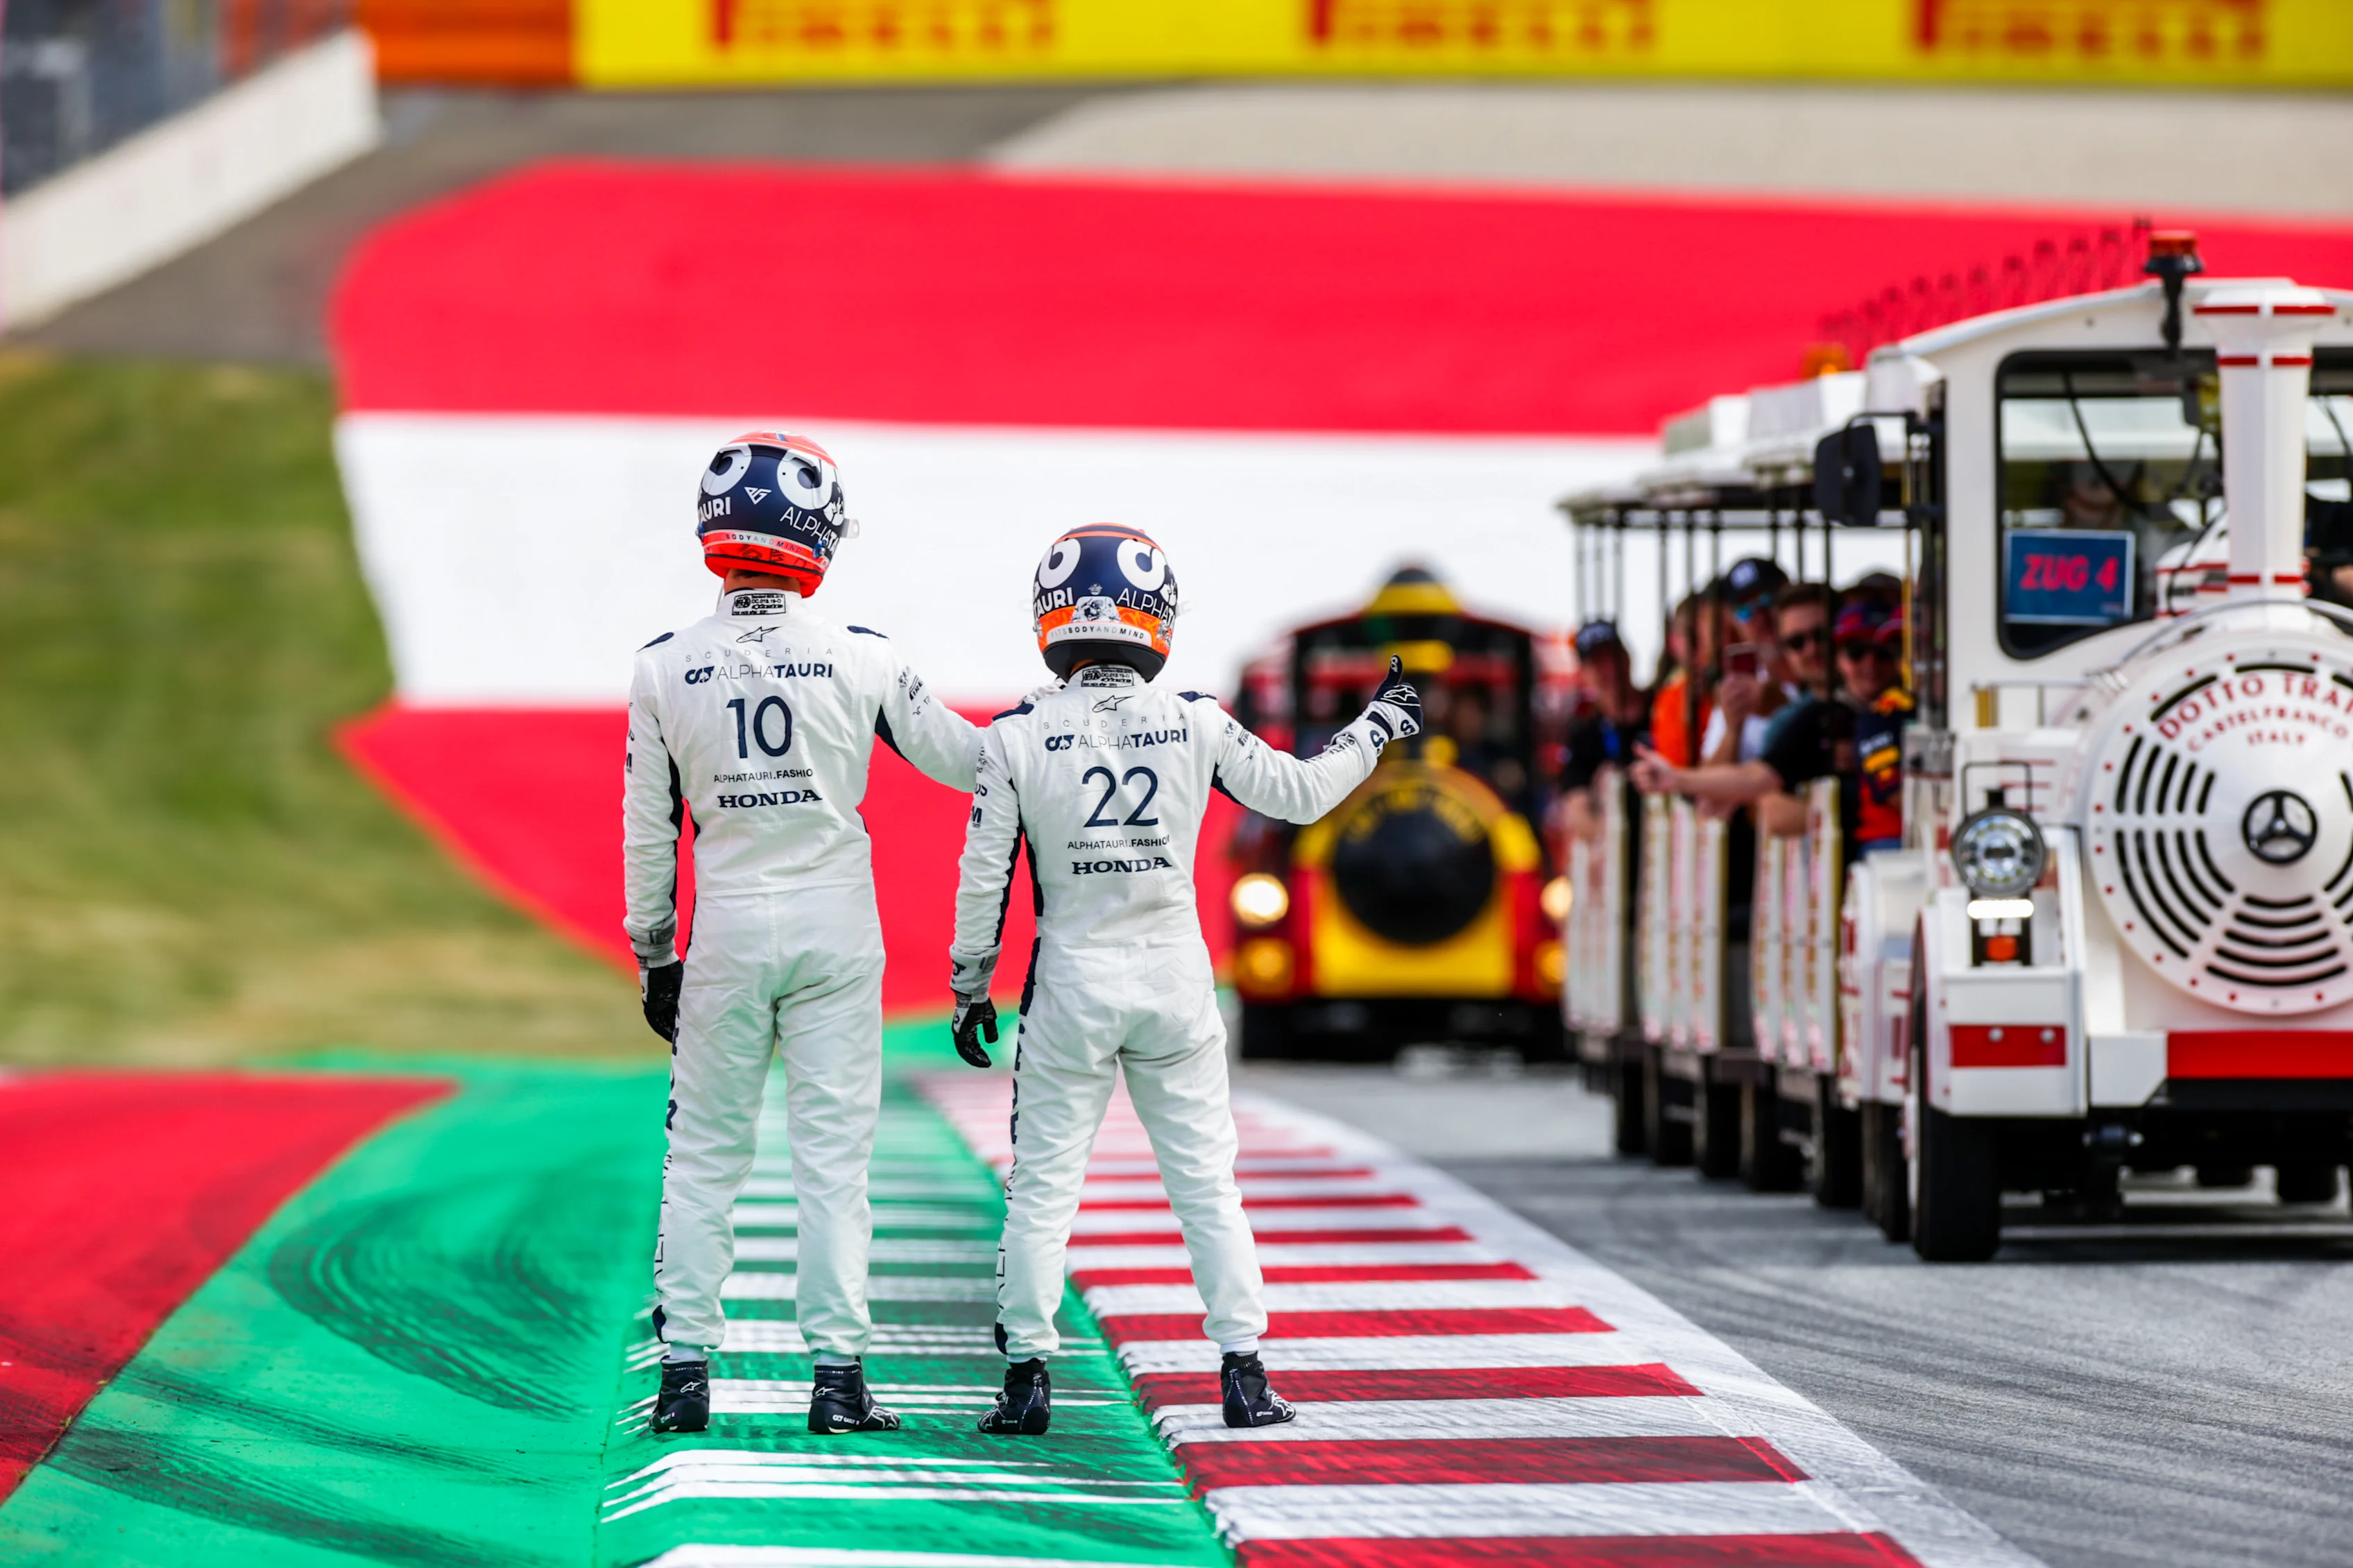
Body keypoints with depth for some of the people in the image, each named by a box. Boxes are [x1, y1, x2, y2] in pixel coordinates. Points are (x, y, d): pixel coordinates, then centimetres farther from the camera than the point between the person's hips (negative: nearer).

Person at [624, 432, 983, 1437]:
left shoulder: (665, 669, -4)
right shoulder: (862, 661, -7)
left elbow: (648, 832, 2)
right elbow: (965, 762, 5)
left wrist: (654, 959, 11)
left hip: (728, 932, 1)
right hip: (836, 926, -1)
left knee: (705, 1154, 10)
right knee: (833, 1153, 3)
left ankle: (686, 1372, 8)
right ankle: (838, 1374, 1)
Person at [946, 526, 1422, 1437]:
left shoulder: (1018, 738, -7)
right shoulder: (1195, 726, -4)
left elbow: (984, 880, -4)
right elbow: (1300, 793, 8)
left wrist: (969, 989, 7)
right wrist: (1375, 726, 23)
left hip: (1071, 982, -1)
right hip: (1176, 974, 1)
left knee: (1042, 1186, 6)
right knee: (1206, 1182, 8)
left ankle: (1027, 1377, 5)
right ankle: (1243, 1372, 8)